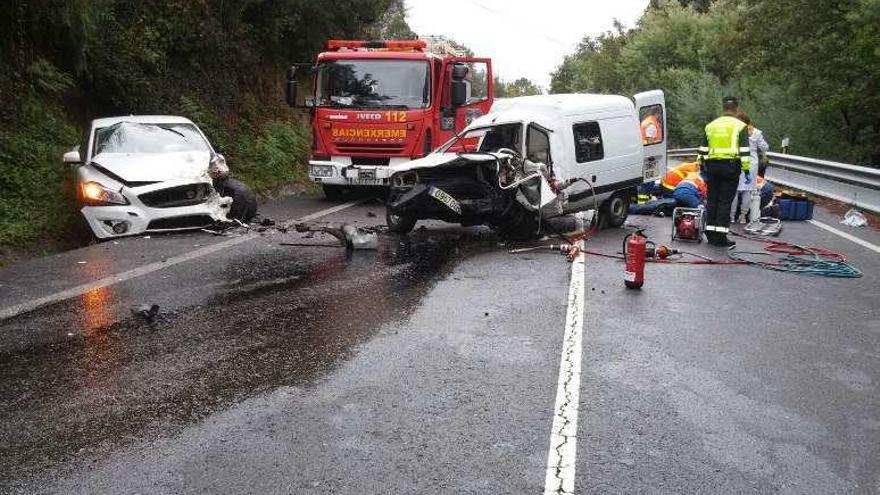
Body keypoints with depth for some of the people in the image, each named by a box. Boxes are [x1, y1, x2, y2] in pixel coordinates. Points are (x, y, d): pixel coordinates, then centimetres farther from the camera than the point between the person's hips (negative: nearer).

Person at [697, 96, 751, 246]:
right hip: (731, 166, -4)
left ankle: (710, 233, 13)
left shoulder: (711, 125, 13)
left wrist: (703, 168, 20)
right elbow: (744, 151, -7)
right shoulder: (740, 126, 0)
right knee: (725, 201, -3)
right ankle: (720, 235, -4)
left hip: (712, 166, 4)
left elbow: (703, 150, 13)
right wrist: (747, 170, -5)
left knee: (712, 200, 10)